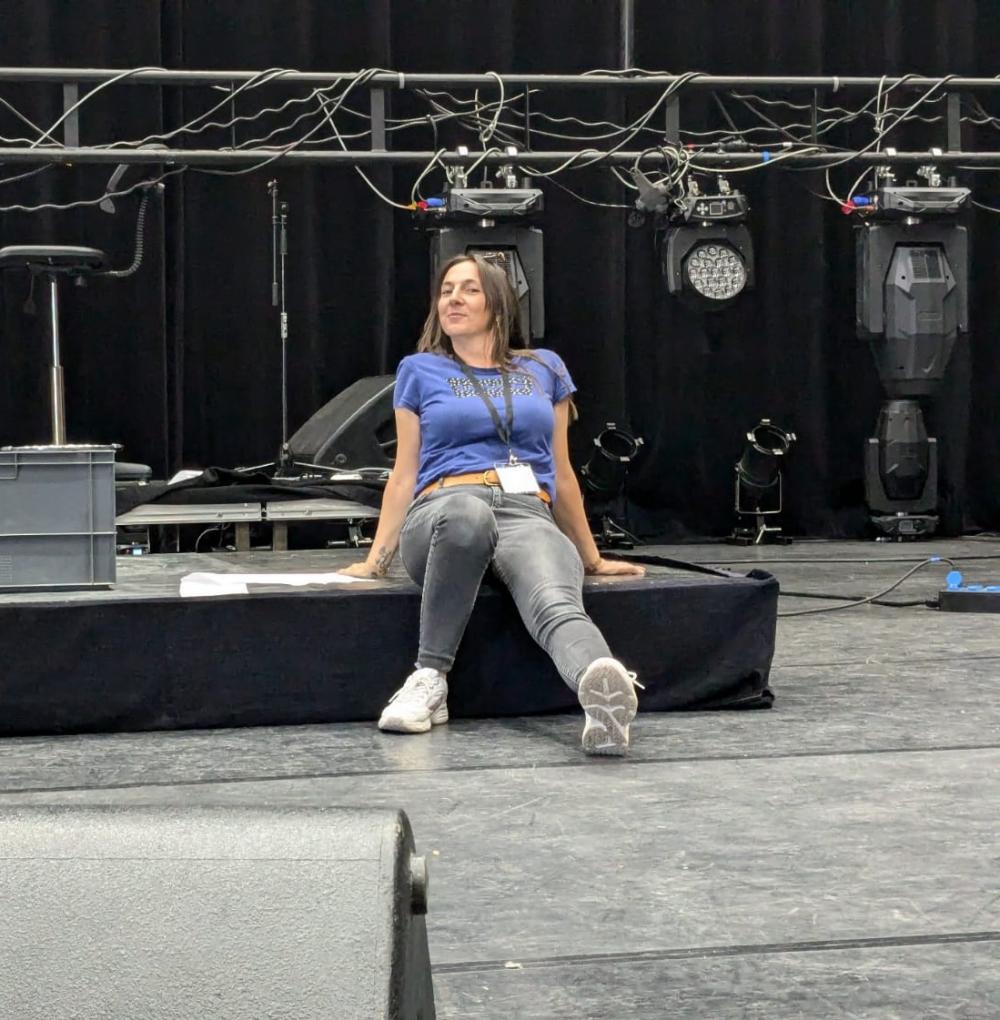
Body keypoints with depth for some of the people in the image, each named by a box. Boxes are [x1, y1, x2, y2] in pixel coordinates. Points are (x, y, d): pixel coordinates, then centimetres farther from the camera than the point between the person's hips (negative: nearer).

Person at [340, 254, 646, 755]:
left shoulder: (544, 369, 23)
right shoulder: (420, 371, 21)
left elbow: (562, 474, 28)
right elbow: (404, 474, 18)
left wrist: (593, 558, 29)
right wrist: (376, 558, 7)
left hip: (530, 516, 1)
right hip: (442, 510, -1)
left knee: (558, 605, -37)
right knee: (468, 513, -43)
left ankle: (605, 695, -70)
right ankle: (429, 678, -35)